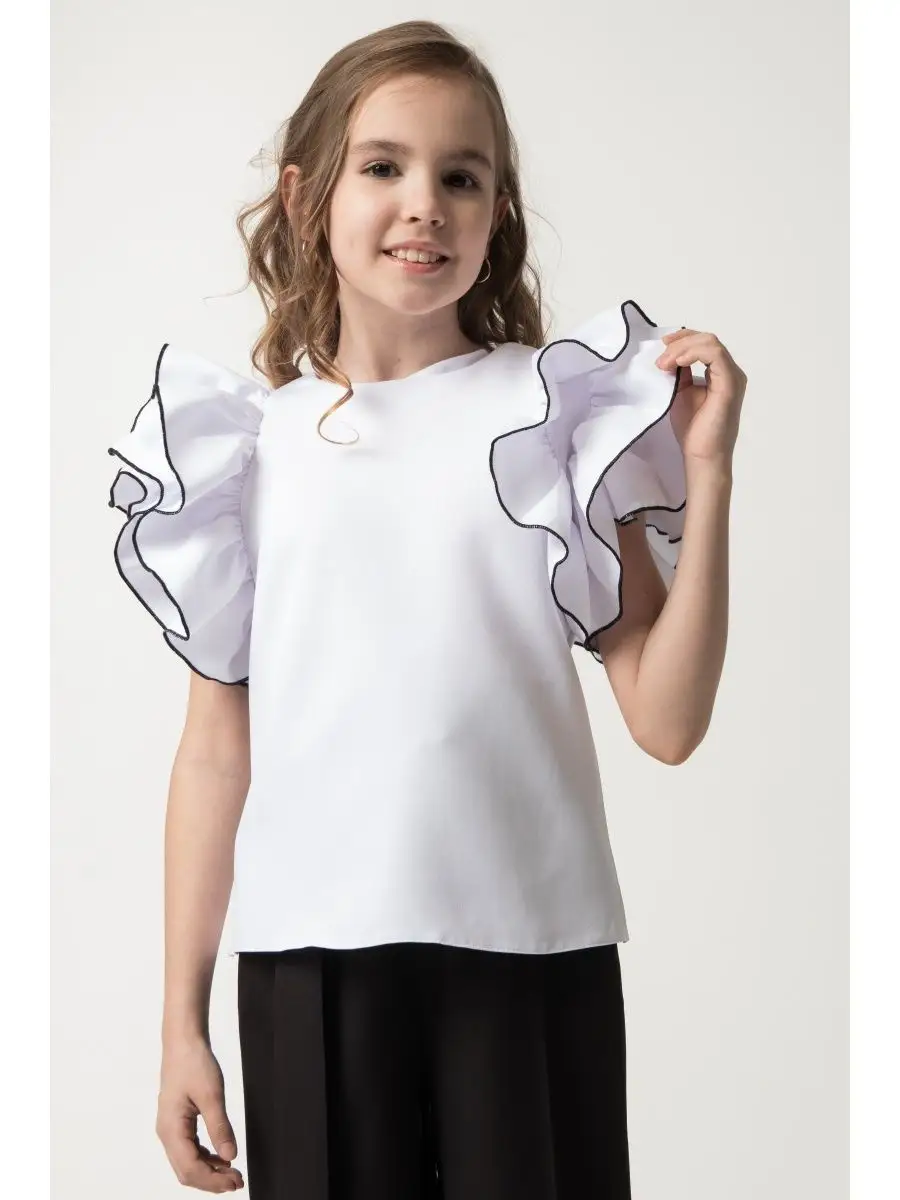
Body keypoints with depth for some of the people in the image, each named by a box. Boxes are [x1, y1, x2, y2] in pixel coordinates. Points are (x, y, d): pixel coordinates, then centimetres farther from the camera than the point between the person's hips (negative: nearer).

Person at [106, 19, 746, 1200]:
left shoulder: (560, 412, 1)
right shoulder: (248, 439, 5)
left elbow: (667, 722, -3)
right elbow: (216, 745, 7)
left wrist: (707, 473, -10)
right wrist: (183, 1018, 6)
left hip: (532, 950, -1)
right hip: (311, 958, 1)